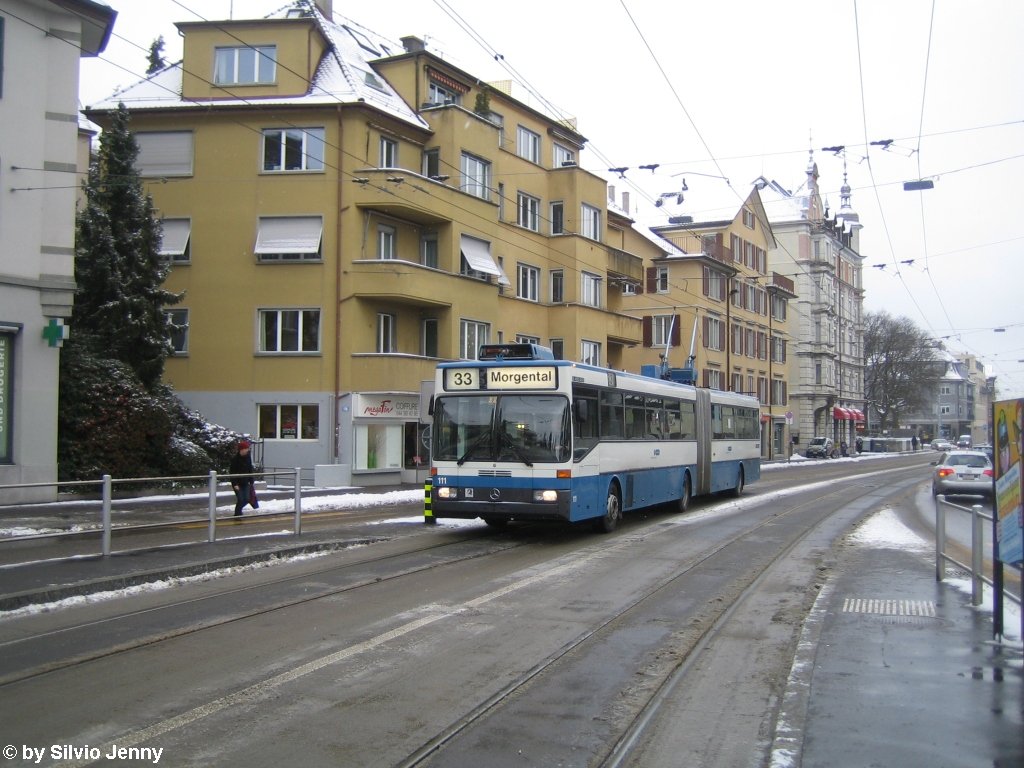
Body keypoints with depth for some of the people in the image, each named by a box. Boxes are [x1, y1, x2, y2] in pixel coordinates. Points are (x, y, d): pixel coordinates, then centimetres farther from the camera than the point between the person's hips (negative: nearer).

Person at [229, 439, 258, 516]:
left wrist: (251, 481, 10)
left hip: (245, 482, 6)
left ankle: (238, 510, 28)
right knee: (240, 500, -7)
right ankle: (237, 514, 12)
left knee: (247, 499, 3)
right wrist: (235, 484, -18)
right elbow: (232, 472, -13)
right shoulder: (235, 459, -14)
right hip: (238, 483, -6)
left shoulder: (248, 457, 4)